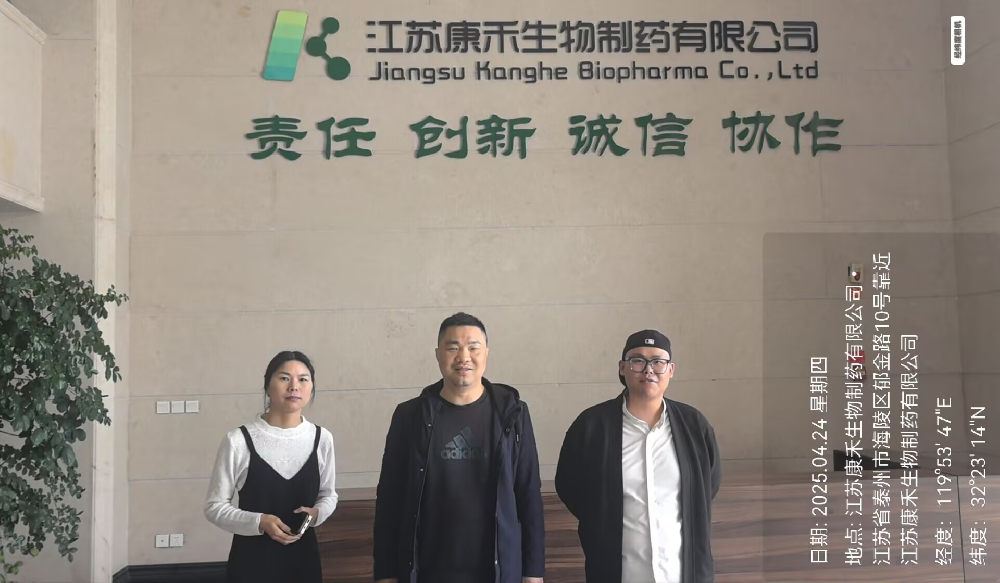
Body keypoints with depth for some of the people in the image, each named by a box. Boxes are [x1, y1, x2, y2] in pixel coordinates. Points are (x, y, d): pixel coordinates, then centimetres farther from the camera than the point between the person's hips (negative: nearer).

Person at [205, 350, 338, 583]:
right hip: (252, 559, -3)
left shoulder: (321, 438, -2)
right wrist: (259, 522, -20)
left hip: (302, 558, 3)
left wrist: (316, 513, -10)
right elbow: (215, 506, -5)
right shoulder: (239, 441, -12)